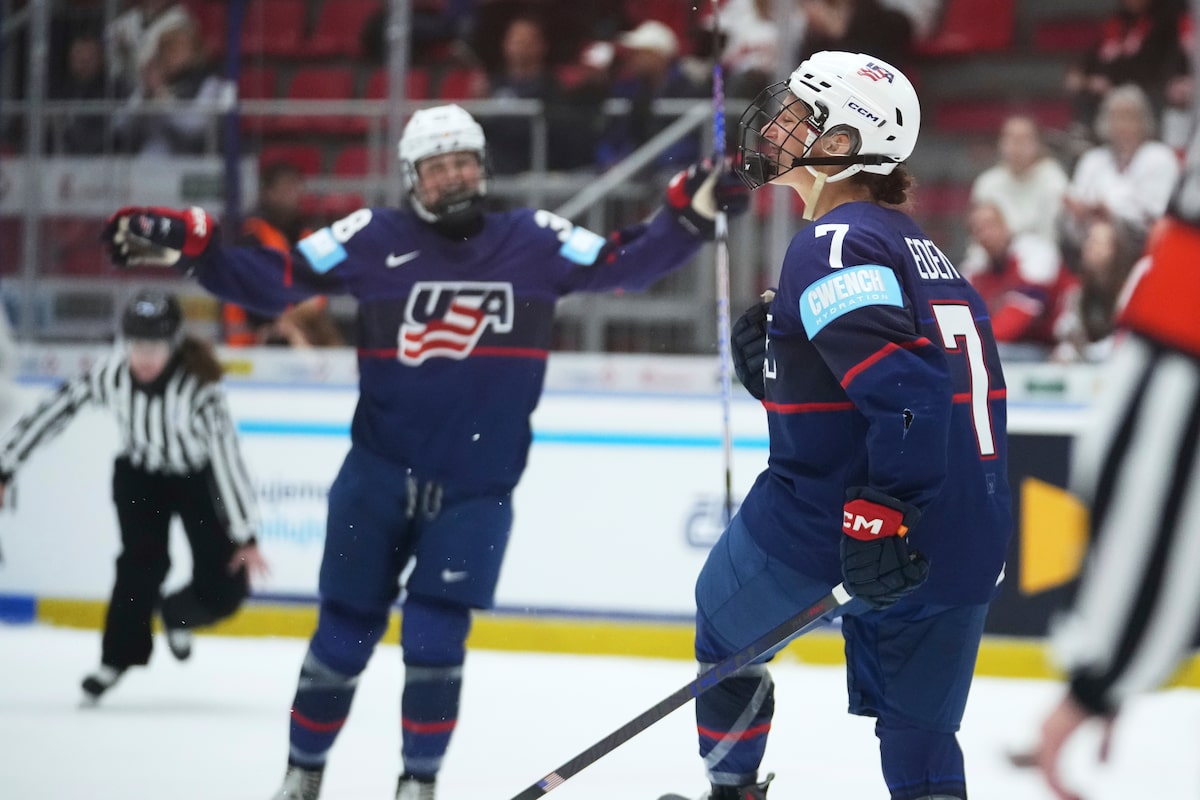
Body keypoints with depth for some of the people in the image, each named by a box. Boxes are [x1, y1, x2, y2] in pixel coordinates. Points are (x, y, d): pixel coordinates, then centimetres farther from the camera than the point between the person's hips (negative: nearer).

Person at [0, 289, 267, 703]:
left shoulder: (198, 385, -33)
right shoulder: (109, 374, -25)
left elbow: (226, 455, -32)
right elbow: (50, 414, -16)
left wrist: (246, 537, -32)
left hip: (199, 479, -1)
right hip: (140, 477, 1)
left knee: (224, 588, -8)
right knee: (143, 561, -21)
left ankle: (176, 613, 25)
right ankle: (117, 657, -5)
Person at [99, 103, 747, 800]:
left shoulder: (533, 243, -2)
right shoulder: (375, 240, -5)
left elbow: (623, 265, -4)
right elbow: (273, 280, -6)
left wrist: (688, 217, -19)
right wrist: (190, 247, -18)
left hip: (476, 488, 0)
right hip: (379, 475, 0)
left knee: (435, 637, -7)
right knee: (345, 633, 6)